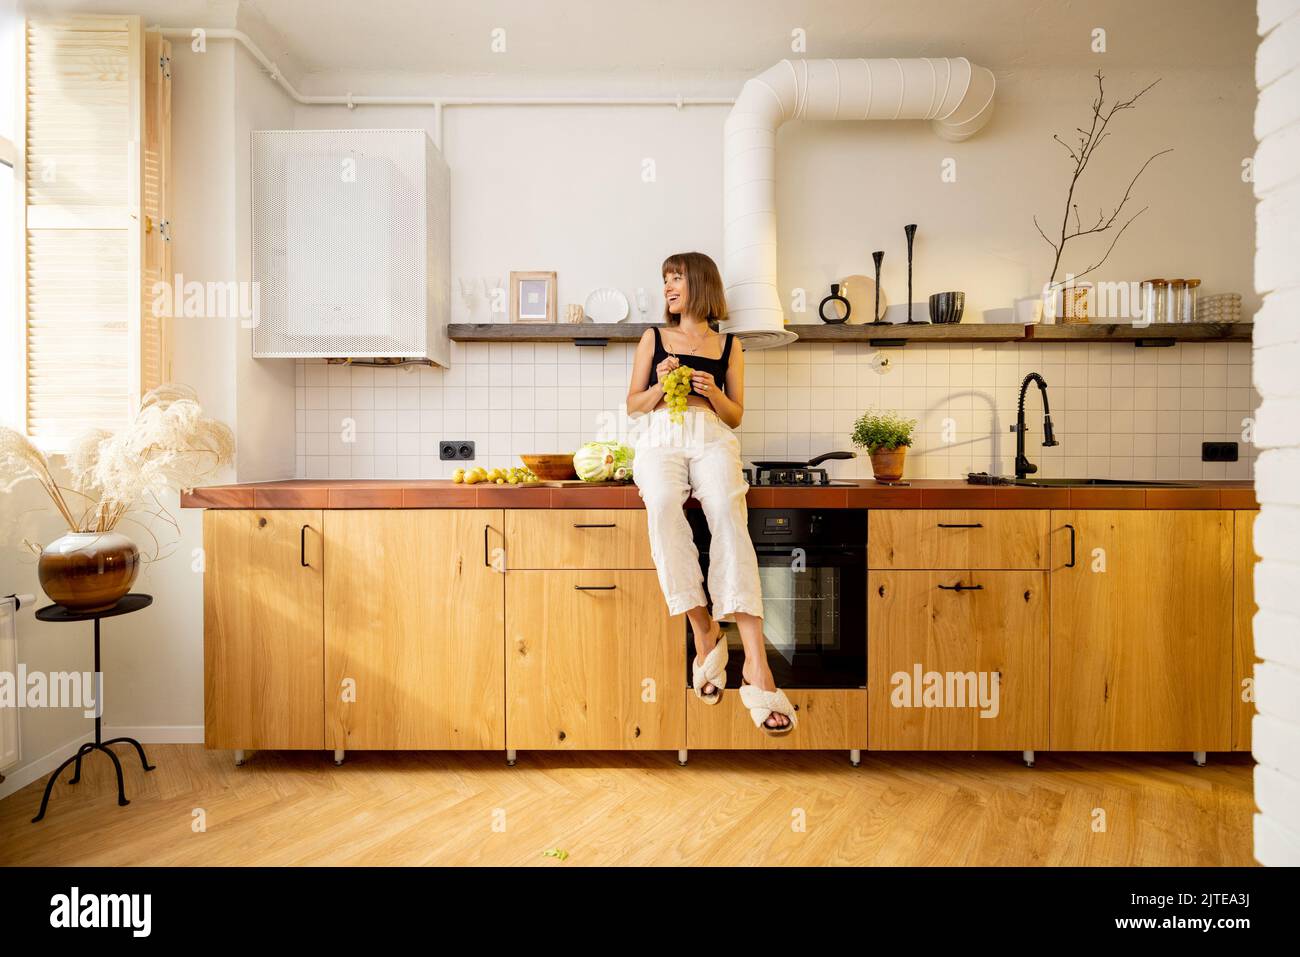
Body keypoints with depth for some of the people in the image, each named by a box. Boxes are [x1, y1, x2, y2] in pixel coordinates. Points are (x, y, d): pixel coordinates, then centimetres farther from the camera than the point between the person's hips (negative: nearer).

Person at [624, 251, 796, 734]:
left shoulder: (729, 345, 20)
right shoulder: (654, 338, 22)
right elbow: (633, 404, 19)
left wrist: (716, 394, -3)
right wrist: (661, 386, -2)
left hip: (713, 439, 0)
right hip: (661, 437, 1)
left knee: (728, 514, -31)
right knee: (662, 505, -35)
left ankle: (755, 664, -36)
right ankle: (704, 630, -26)